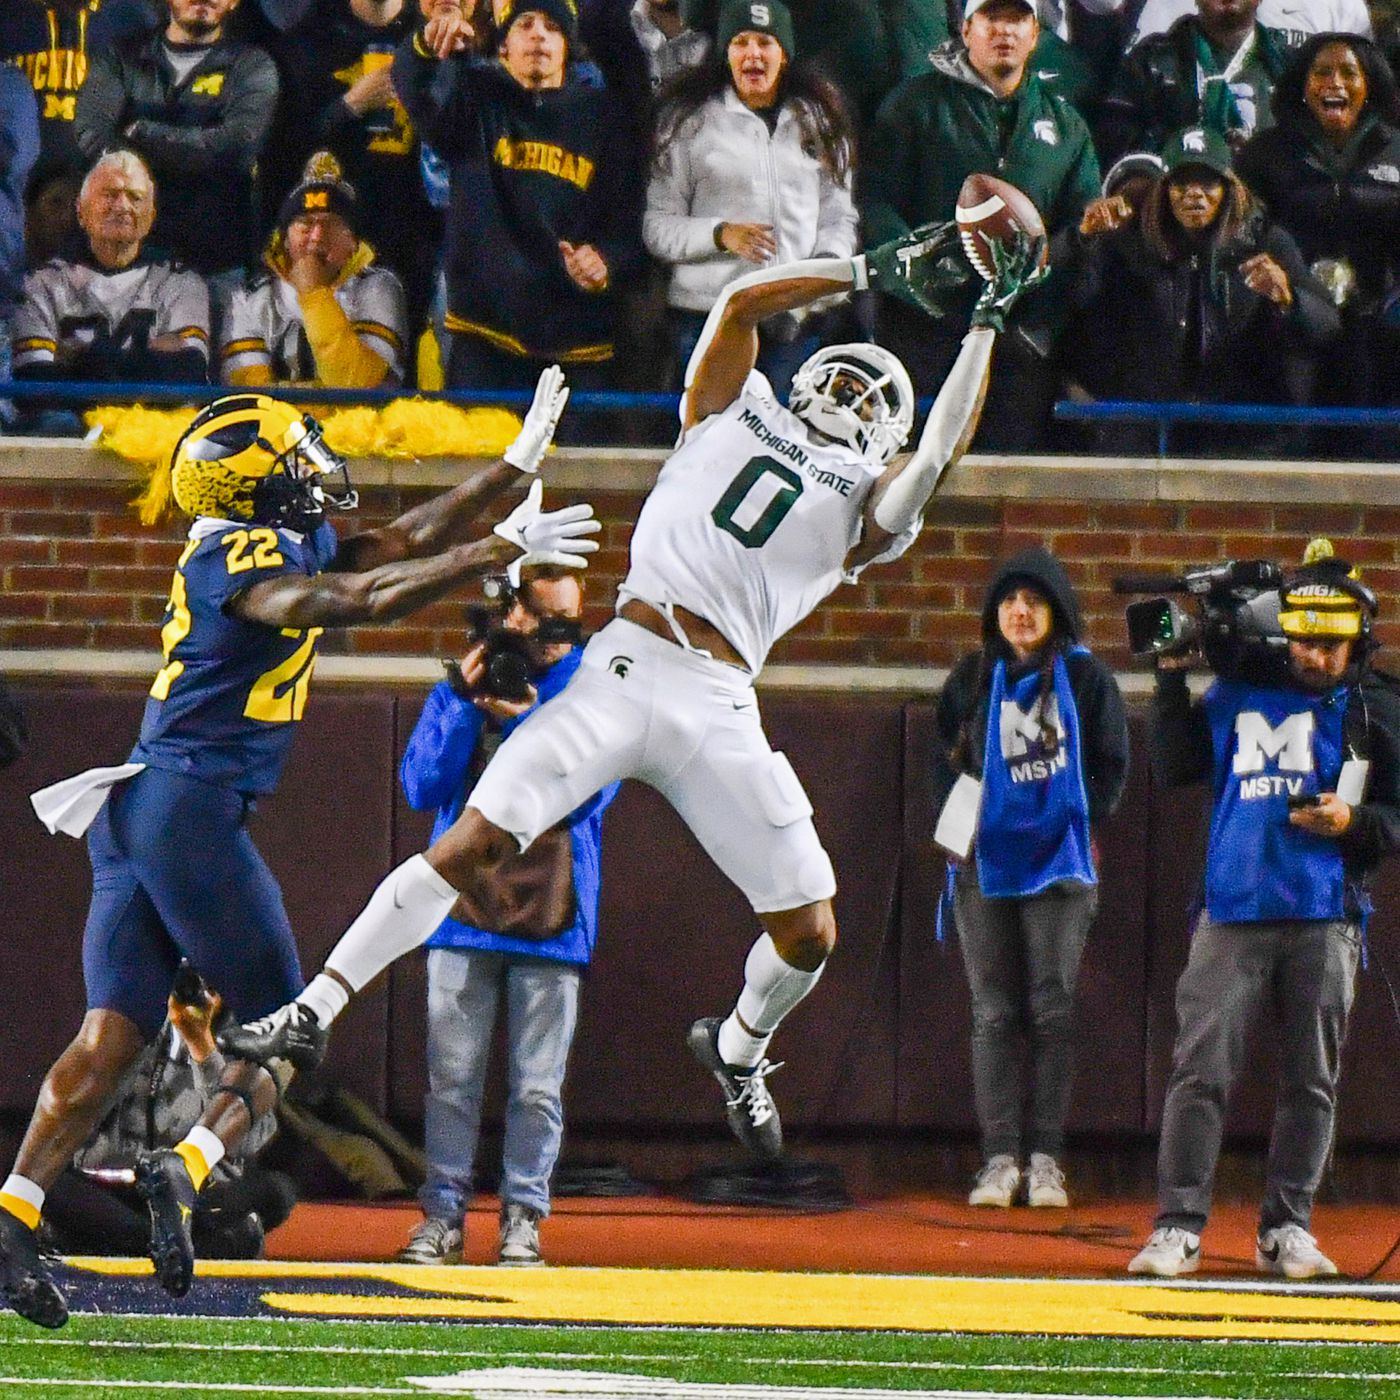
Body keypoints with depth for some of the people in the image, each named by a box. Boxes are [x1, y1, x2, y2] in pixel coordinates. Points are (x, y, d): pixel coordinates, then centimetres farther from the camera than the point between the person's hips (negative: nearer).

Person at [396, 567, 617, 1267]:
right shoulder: (460, 686, 6)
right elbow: (422, 786, -2)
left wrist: (525, 722, -19)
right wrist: (466, 704, -12)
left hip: (552, 915, -1)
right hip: (464, 911, 1)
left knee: (537, 1085, -1)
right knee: (452, 1077, 2)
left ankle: (523, 1215, 6)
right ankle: (443, 1211, 7)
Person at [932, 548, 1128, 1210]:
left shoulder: (1085, 677, 1)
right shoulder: (972, 679, 7)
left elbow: (1113, 763, 2)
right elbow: (945, 761, 9)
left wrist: (1083, 826, -8)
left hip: (1059, 863, -2)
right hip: (985, 866, 2)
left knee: (1052, 1012, -1)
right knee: (994, 1014, 1)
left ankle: (1045, 1160, 3)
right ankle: (999, 1159, 2)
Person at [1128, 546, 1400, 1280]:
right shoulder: (1237, 695, 11)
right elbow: (1172, 769, 11)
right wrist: (1172, 679, 4)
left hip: (1323, 922, 0)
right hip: (1233, 912, 1)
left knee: (1310, 1079, 4)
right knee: (1200, 1069, -6)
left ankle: (1286, 1226, 13)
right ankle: (1178, 1226, -6)